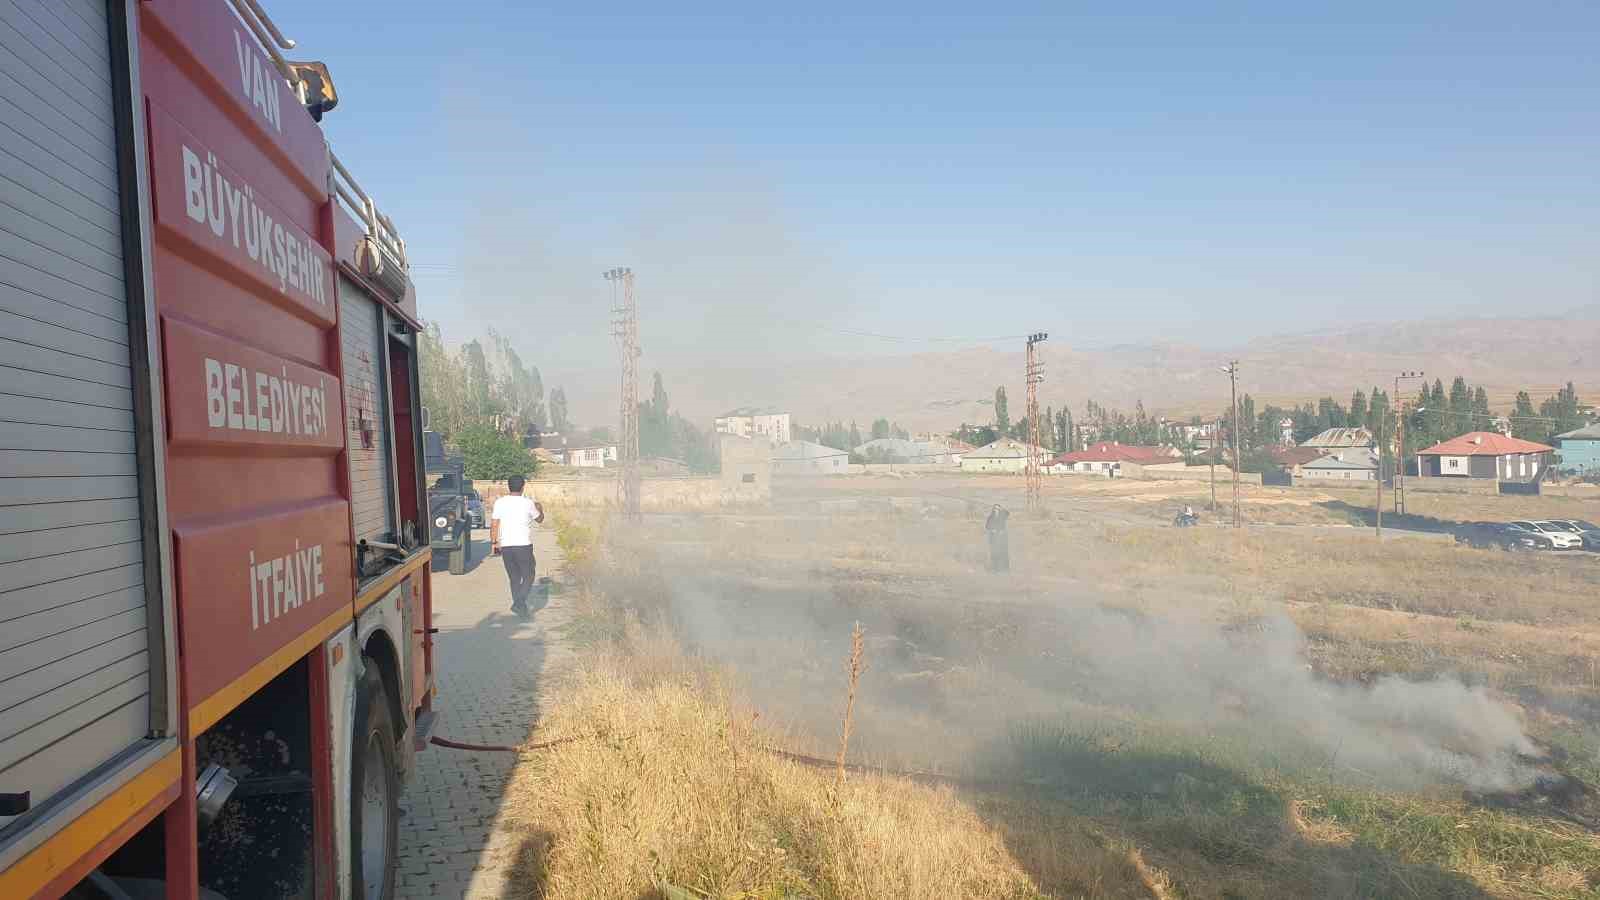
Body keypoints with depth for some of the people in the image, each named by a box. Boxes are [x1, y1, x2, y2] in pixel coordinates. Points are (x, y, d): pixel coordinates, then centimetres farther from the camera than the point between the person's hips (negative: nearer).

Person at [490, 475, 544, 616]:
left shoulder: (499, 503, 0)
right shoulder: (528, 503, -5)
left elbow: (493, 524, -1)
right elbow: (539, 519, 11)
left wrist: (493, 542, 9)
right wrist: (540, 509, 31)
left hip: (505, 546, 3)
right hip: (523, 546, -3)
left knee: (514, 578, 15)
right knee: (528, 576, 7)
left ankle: (519, 606, 19)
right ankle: (518, 603, -10)